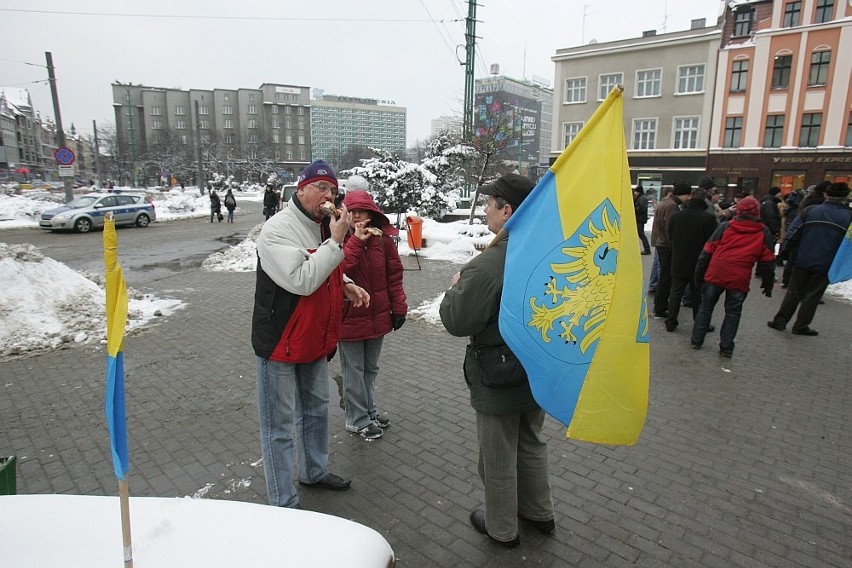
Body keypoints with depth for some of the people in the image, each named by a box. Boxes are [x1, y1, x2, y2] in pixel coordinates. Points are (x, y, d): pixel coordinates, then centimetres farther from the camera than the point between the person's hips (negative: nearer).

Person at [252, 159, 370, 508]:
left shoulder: (325, 227, 7)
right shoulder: (278, 230, -19)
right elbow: (301, 281, -30)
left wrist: (347, 286, 2)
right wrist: (336, 241, -29)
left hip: (316, 340, 9)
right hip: (281, 344, -8)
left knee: (316, 410, 24)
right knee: (280, 426, 5)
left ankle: (314, 471, 45)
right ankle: (284, 504, 20)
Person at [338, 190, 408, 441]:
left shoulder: (383, 239, -2)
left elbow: (394, 276, 2)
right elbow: (338, 270, -26)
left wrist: (399, 308, 2)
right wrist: (356, 241, -28)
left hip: (378, 315, 4)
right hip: (349, 317, -4)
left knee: (371, 368, 20)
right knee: (354, 370, 8)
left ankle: (369, 410, 37)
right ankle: (357, 419, 24)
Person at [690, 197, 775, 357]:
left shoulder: (725, 226, 5)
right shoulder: (763, 233, 6)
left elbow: (708, 251, 3)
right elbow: (767, 260, 7)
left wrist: (699, 273, 10)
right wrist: (768, 283, 14)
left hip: (715, 275, 0)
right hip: (740, 280, 0)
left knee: (706, 307, 12)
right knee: (733, 312, 11)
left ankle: (696, 340, 16)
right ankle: (726, 347, 10)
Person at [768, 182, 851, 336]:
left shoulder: (810, 210, -4)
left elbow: (792, 233, -6)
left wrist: (783, 253, 0)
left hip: (803, 260, 1)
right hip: (826, 265, -1)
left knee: (793, 292, 13)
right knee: (812, 295, 9)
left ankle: (780, 320, 13)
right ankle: (801, 326, 13)